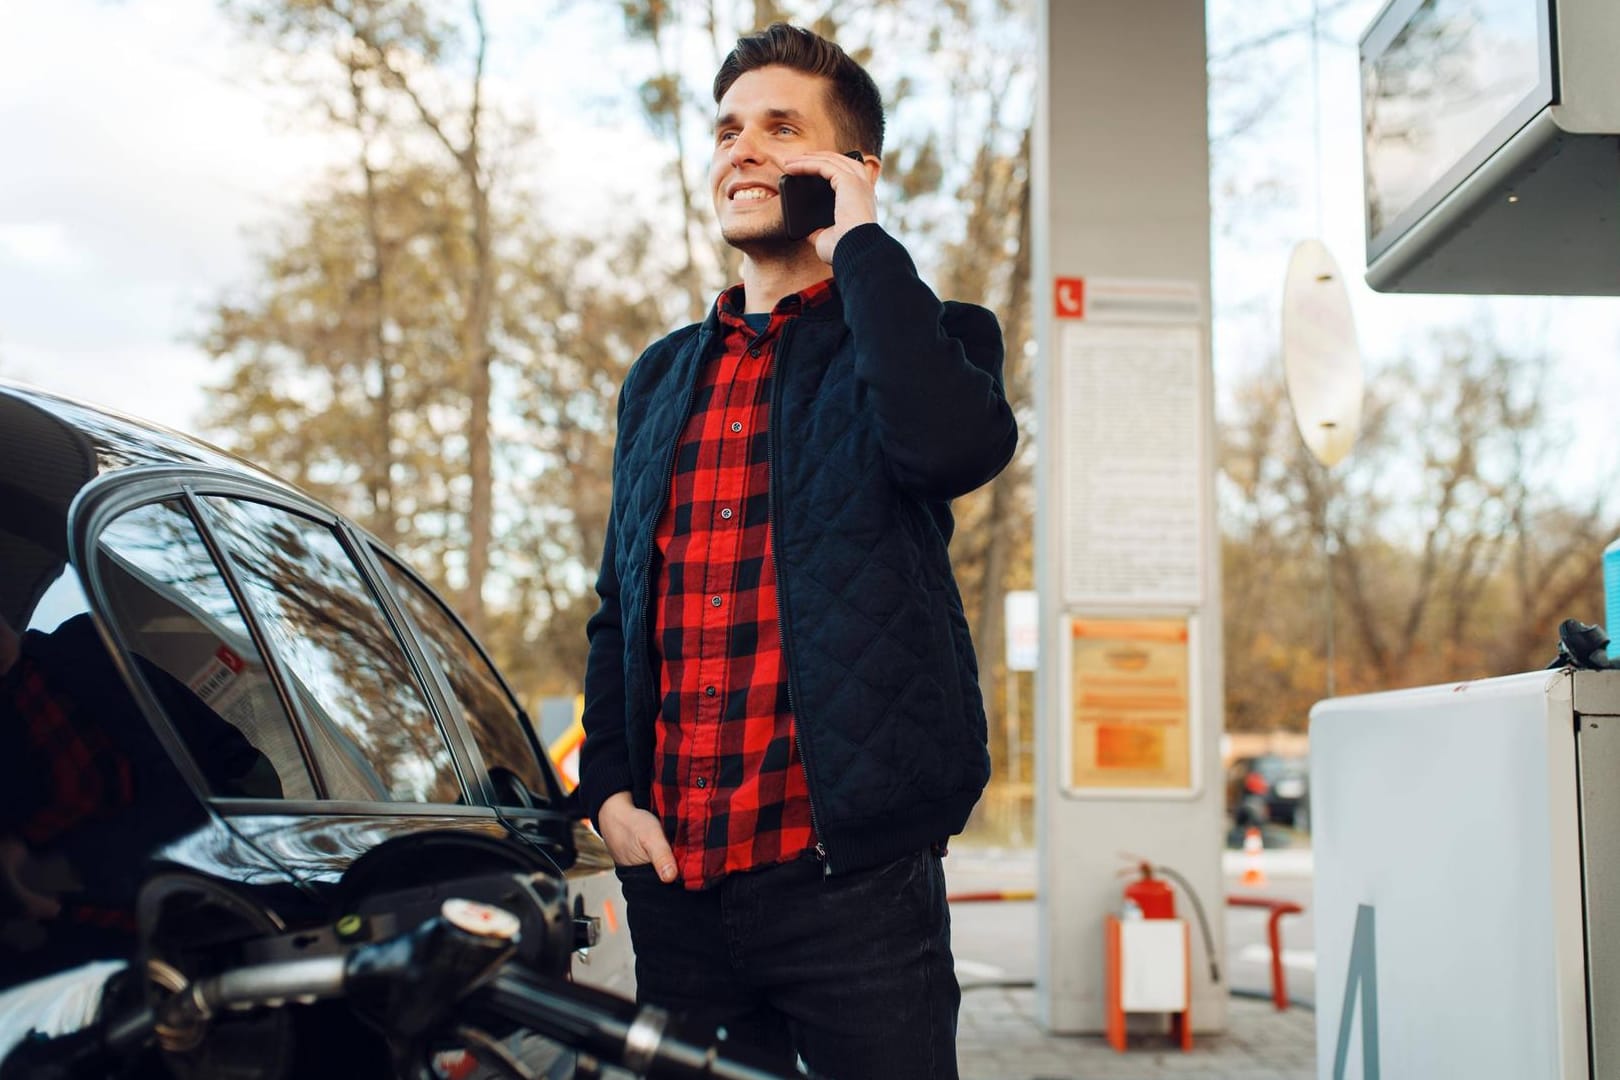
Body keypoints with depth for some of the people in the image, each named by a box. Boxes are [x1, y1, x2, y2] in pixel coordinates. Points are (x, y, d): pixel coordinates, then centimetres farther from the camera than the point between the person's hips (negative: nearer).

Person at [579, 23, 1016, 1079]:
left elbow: (957, 444, -24)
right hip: (675, 882, 5)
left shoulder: (911, 339, 2)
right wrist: (609, 789, 6)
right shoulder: (662, 379, 17)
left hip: (850, 876, -5)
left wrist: (859, 241, -12)